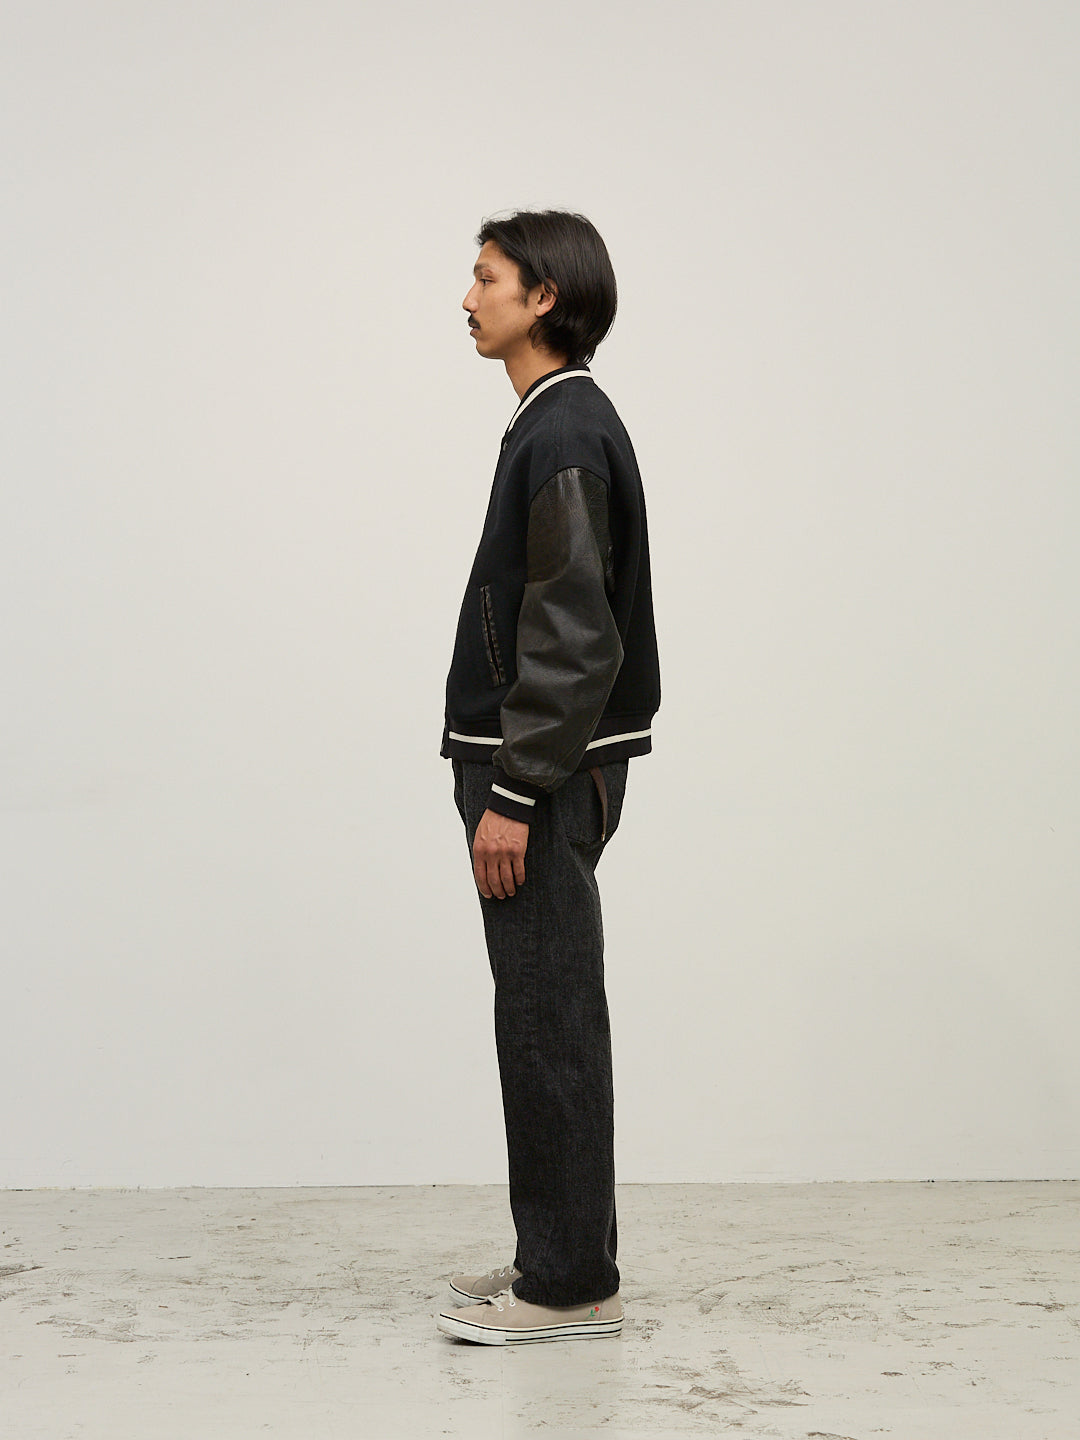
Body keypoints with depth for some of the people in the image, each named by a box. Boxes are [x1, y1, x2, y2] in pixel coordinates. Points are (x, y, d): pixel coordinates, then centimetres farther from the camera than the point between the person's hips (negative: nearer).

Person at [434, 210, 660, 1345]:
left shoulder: (568, 434, -15)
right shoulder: (555, 424, 17)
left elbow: (573, 640, -21)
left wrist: (514, 796, -20)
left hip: (545, 776, -10)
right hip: (532, 771, 10)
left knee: (549, 1025, -5)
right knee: (541, 1022, 14)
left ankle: (570, 1286, 4)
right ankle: (556, 1259, 22)